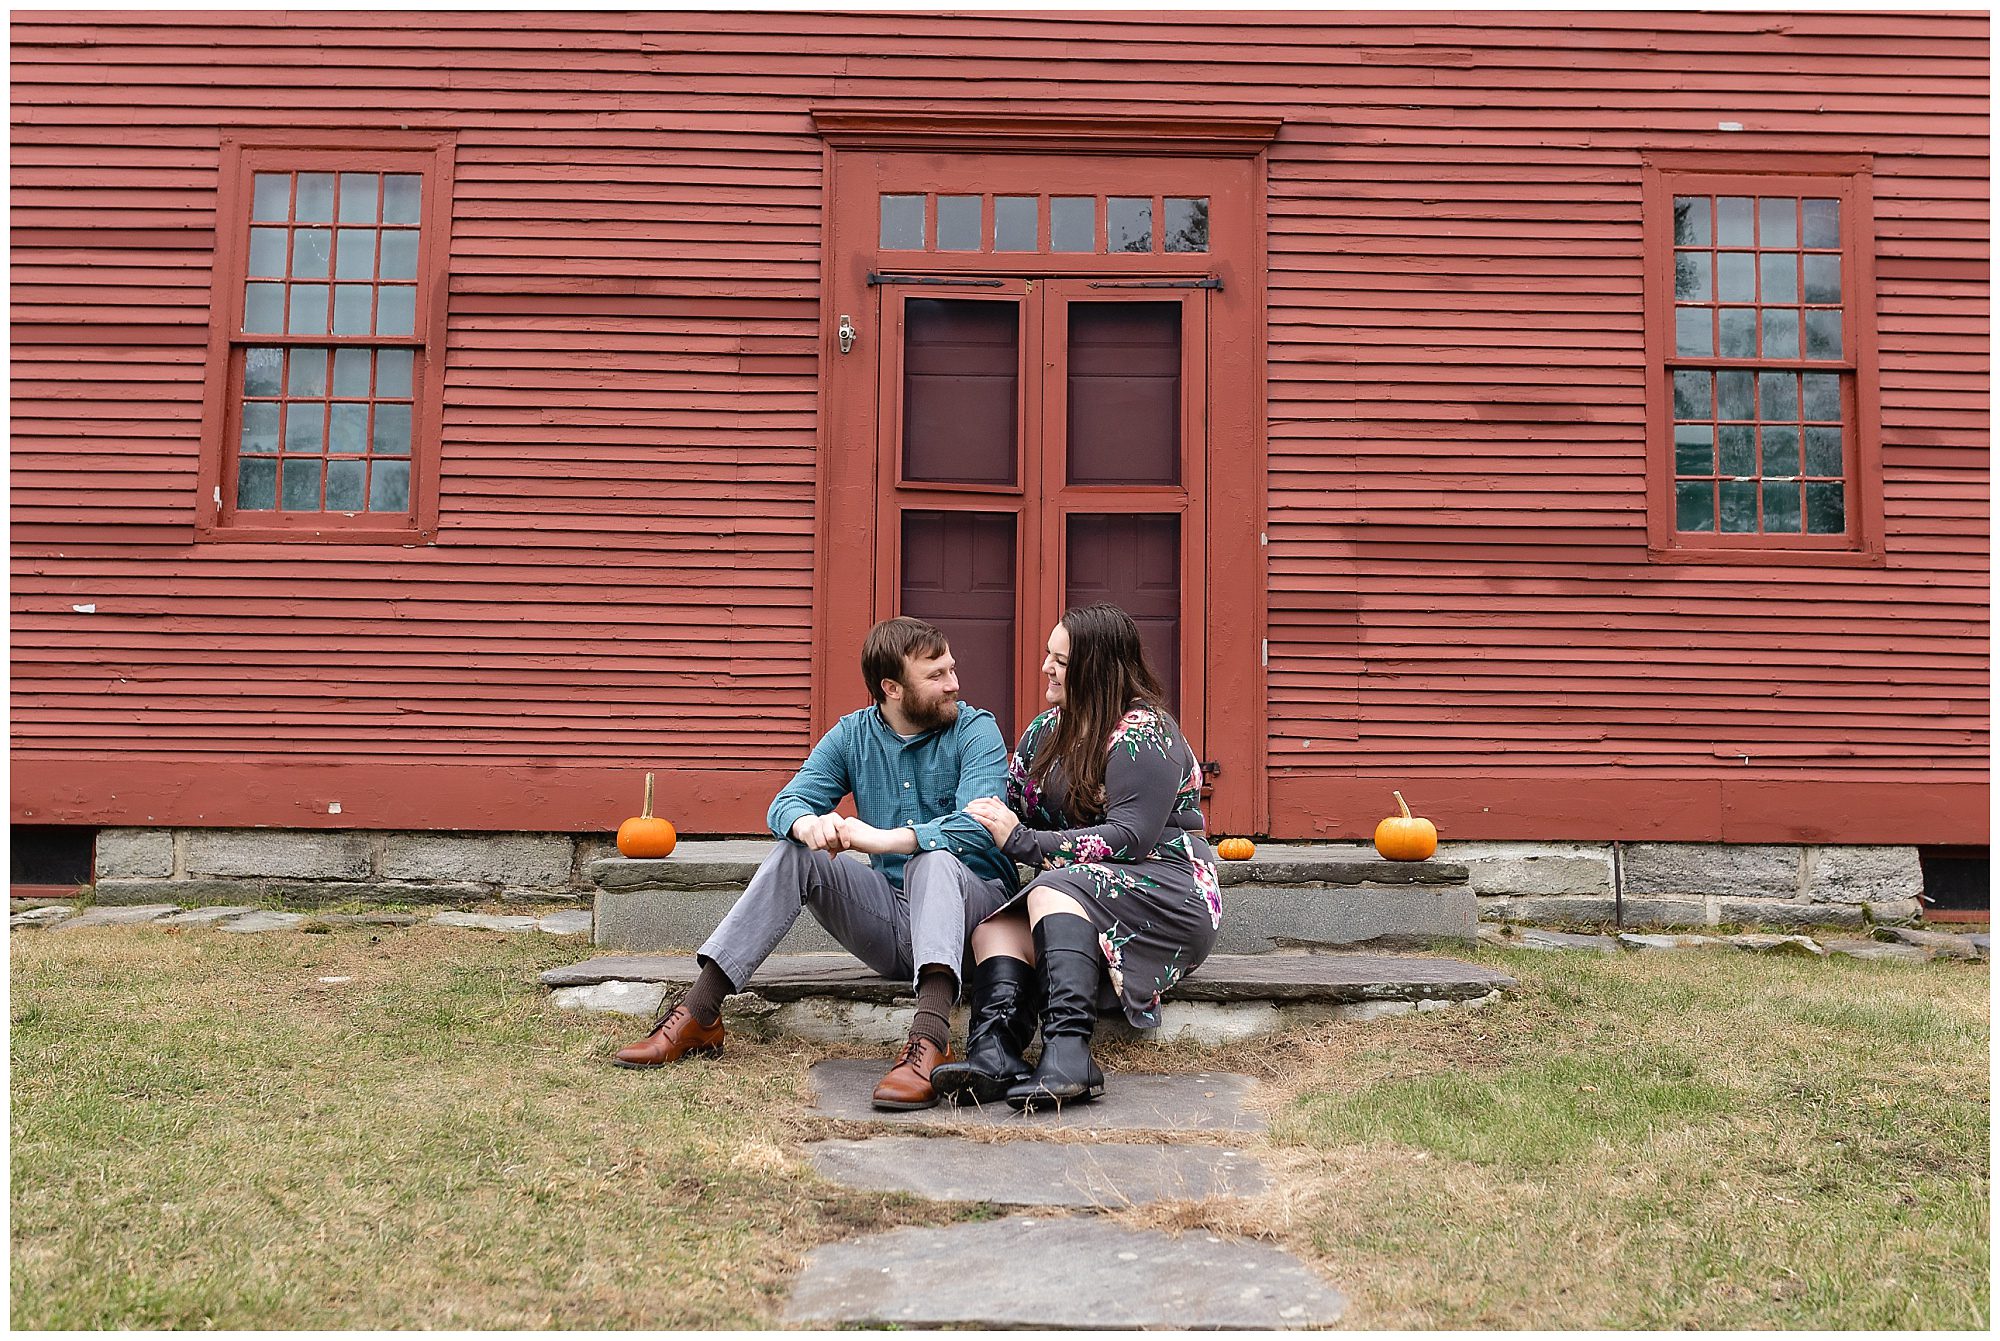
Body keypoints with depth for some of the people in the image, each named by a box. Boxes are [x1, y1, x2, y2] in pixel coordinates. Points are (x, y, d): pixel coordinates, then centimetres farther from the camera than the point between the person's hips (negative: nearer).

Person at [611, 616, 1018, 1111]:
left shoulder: (976, 730, -7)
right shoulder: (852, 735, 6)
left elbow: (979, 826, -23)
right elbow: (786, 804, -4)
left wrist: (882, 838, -35)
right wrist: (810, 824, -29)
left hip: (970, 909, -4)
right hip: (890, 913, 4)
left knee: (933, 856, -35)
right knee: (794, 852, -14)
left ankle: (930, 1036, -56)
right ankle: (698, 1014, -19)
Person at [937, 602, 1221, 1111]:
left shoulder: (1143, 733, -10)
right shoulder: (1050, 728, 15)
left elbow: (1130, 838, -20)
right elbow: (1011, 804, 22)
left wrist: (1022, 841, -20)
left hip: (1168, 894, -7)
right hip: (1085, 892, 7)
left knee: (1053, 889, -32)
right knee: (995, 925, -20)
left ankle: (1068, 1049, -47)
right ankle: (995, 1050, -46)